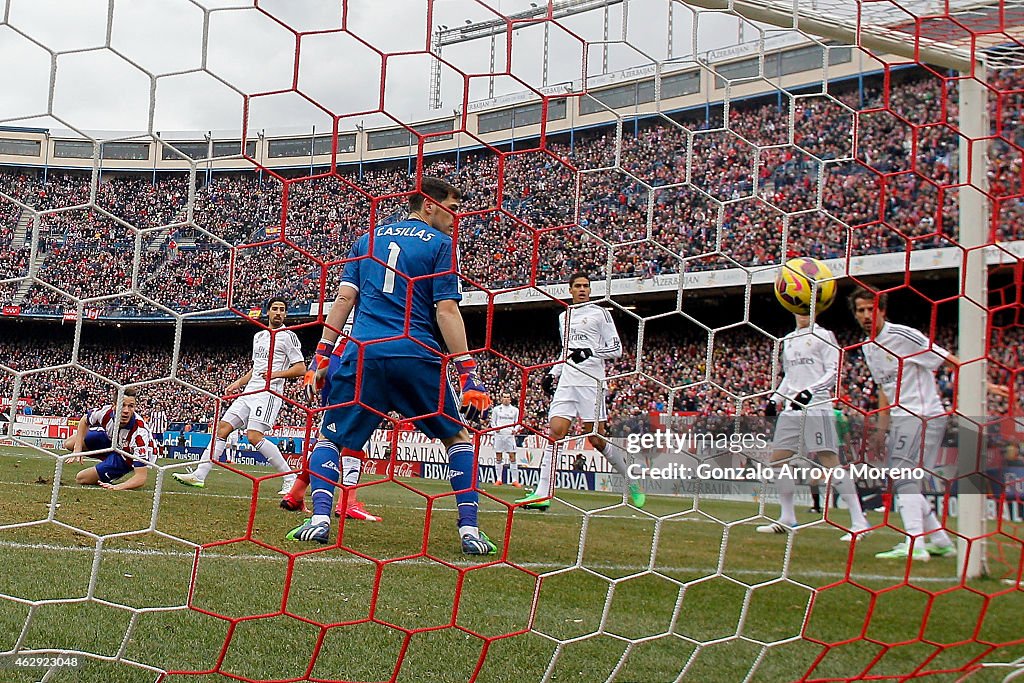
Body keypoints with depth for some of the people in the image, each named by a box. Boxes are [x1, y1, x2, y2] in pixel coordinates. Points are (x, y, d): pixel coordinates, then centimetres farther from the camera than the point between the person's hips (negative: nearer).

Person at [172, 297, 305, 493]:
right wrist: (238, 383, 22)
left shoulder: (288, 336, -2)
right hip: (250, 391, 8)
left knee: (254, 436, -19)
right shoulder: (258, 336, 21)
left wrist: (277, 374, -19)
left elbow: (301, 369, -7)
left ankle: (290, 479, -12)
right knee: (222, 428, 0)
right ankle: (199, 475, 2)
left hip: (269, 392, -8)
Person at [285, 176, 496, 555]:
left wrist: (322, 354, 11)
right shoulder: (440, 243, 6)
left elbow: (344, 298, 10)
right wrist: (468, 374, -6)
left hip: (363, 353, 2)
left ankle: (319, 519, -3)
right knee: (459, 437, 14)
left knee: (330, 437, 17)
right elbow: (446, 311, -4)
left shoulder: (368, 239, 19)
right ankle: (470, 530, 3)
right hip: (417, 356, -2)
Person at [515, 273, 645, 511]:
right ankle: (542, 494, -10)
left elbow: (616, 349, -2)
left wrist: (590, 352, -16)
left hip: (590, 383, -5)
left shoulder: (599, 313, 2)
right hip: (566, 383, 5)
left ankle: (634, 482, 12)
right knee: (554, 432, -7)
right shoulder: (563, 316, 20)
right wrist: (552, 374, 19)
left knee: (597, 439, -6)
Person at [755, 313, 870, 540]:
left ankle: (859, 520, -9)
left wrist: (810, 391, -21)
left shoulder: (824, 336, 0)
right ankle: (787, 518, 15)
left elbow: (834, 372, -8)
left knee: (830, 461, -13)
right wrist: (776, 398, 17)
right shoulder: (788, 340, 20)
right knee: (778, 459, 4)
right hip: (791, 408, 7)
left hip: (817, 407, -7)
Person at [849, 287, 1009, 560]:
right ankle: (941, 541, 22)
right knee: (904, 484, 11)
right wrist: (882, 428, 19)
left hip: (925, 416, -9)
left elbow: (948, 359, -10)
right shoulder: (868, 347, 13)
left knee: (904, 478, -19)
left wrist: (983, 384, -14)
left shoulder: (902, 335, -12)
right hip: (901, 420, 9)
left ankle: (914, 545, -23)